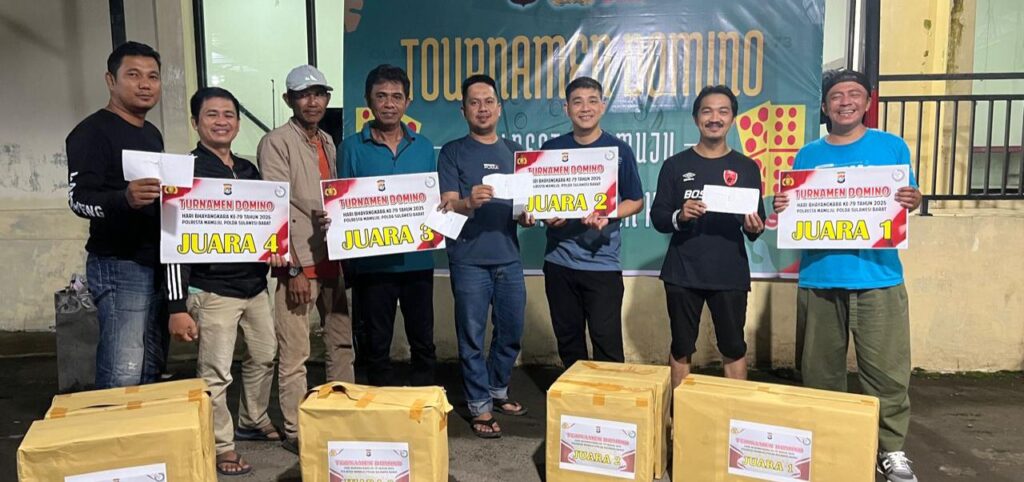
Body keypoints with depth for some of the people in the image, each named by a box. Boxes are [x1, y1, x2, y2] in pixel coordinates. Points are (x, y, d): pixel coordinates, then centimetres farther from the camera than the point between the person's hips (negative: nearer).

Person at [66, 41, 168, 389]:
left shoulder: (152, 135, 19)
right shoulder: (92, 132, -7)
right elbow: (79, 198, -17)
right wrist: (125, 199, -35)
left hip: (159, 265, 8)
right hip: (119, 267, -8)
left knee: (152, 373, 11)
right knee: (123, 379, -11)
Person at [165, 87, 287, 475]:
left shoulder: (248, 170, 10)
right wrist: (177, 306, -17)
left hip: (255, 285, 7)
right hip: (212, 290, -7)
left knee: (265, 355, 18)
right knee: (215, 374, -3)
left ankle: (253, 422, 38)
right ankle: (221, 448, 13)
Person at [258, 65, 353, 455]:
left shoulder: (327, 142, 15)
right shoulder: (275, 143, -7)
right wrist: (294, 269, -17)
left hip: (330, 259, 8)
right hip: (297, 262, -7)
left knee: (342, 343, 14)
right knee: (295, 355, -1)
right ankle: (294, 432, 12)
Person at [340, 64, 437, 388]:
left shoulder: (423, 146, 8)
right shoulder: (353, 147, 0)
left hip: (418, 260, 2)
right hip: (372, 262, -2)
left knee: (423, 342, 11)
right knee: (376, 345, 10)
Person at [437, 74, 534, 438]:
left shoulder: (514, 151, 13)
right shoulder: (452, 152, 1)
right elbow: (448, 206, -7)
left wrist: (528, 214, -6)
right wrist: (470, 202, -29)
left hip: (508, 257, 4)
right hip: (469, 260, -4)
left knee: (511, 332, 12)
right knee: (472, 337, 2)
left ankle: (497, 391, 33)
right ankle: (480, 406, 15)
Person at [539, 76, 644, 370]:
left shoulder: (619, 150, -1)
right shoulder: (551, 149, 5)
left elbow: (636, 201, 4)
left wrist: (607, 215, -15)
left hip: (603, 263, -2)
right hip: (559, 260, 3)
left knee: (607, 342, -1)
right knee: (568, 340, 13)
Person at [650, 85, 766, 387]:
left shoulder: (747, 167, 5)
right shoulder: (675, 165, 2)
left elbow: (756, 224, 7)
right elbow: (657, 217, 0)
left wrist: (754, 228, -16)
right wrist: (679, 217, -20)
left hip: (730, 274, 1)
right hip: (682, 274, 0)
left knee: (734, 348, 10)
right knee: (681, 348, 11)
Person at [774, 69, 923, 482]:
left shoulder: (891, 147, 6)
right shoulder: (808, 155, 10)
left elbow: (908, 200, 8)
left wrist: (913, 201, -14)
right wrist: (782, 209, -10)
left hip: (877, 276, -1)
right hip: (819, 278, 2)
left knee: (887, 369, -2)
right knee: (820, 369, 10)